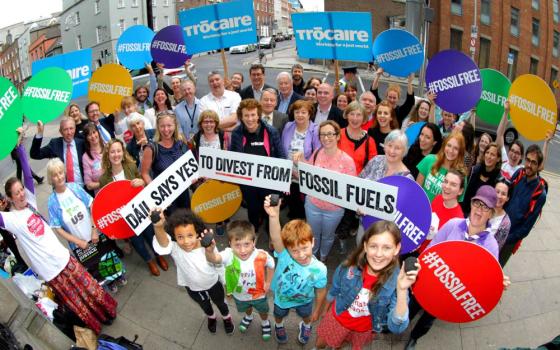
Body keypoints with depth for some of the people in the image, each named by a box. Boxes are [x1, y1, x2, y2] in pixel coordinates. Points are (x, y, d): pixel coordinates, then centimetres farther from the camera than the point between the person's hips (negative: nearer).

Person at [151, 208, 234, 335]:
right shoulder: (175, 249, -37)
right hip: (193, 288, 1)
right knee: (204, 306, 32)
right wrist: (158, 227, -84)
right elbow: (163, 243, -62)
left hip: (213, 284, -1)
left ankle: (227, 318, 63)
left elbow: (220, 268, -15)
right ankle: (211, 318, 67)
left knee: (220, 302, 29)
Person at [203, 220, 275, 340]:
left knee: (263, 311, 31)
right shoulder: (229, 255, -38)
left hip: (259, 294, -1)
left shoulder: (261, 255, -36)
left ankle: (265, 322, 65)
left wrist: (268, 282, -6)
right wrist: (209, 250, -81)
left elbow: (271, 265, -11)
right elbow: (213, 259, -60)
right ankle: (248, 317, 70)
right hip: (239, 295, 1)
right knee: (246, 309, 35)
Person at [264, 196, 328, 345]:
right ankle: (279, 326, 68)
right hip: (281, 297, -1)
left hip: (304, 301, 1)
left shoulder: (319, 269, -36)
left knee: (307, 317, 35)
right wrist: (274, 216, -83)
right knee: (279, 315, 33)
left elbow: (321, 291, -16)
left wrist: (317, 310, 0)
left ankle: (306, 326, 70)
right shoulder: (284, 256, -42)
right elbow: (275, 238, -63)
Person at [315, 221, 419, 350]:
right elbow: (334, 291, -6)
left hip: (364, 331, 0)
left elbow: (397, 328, -39)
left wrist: (402, 290, -51)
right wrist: (326, 310, 11)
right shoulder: (348, 267, -28)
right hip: (336, 319, 0)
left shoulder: (396, 280, -33)